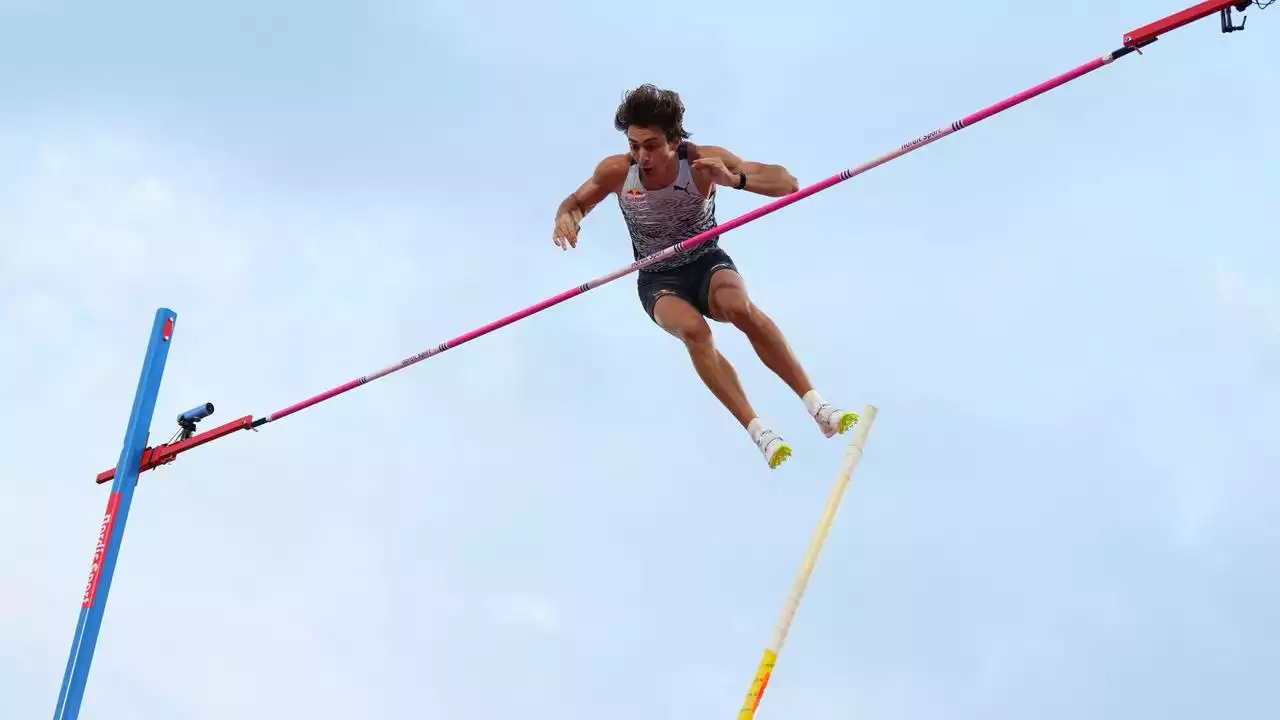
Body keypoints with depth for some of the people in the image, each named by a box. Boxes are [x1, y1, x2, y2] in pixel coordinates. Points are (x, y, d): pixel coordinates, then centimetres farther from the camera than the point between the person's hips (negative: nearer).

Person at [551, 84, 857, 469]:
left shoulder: (703, 161, -19)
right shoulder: (616, 171, -14)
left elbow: (787, 183, -21)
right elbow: (575, 203, 7)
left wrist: (735, 179, -41)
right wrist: (567, 218, -19)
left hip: (708, 264, -1)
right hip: (658, 281, 1)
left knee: (741, 307, -36)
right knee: (693, 329, -34)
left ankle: (817, 405, -33)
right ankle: (758, 431, -33)